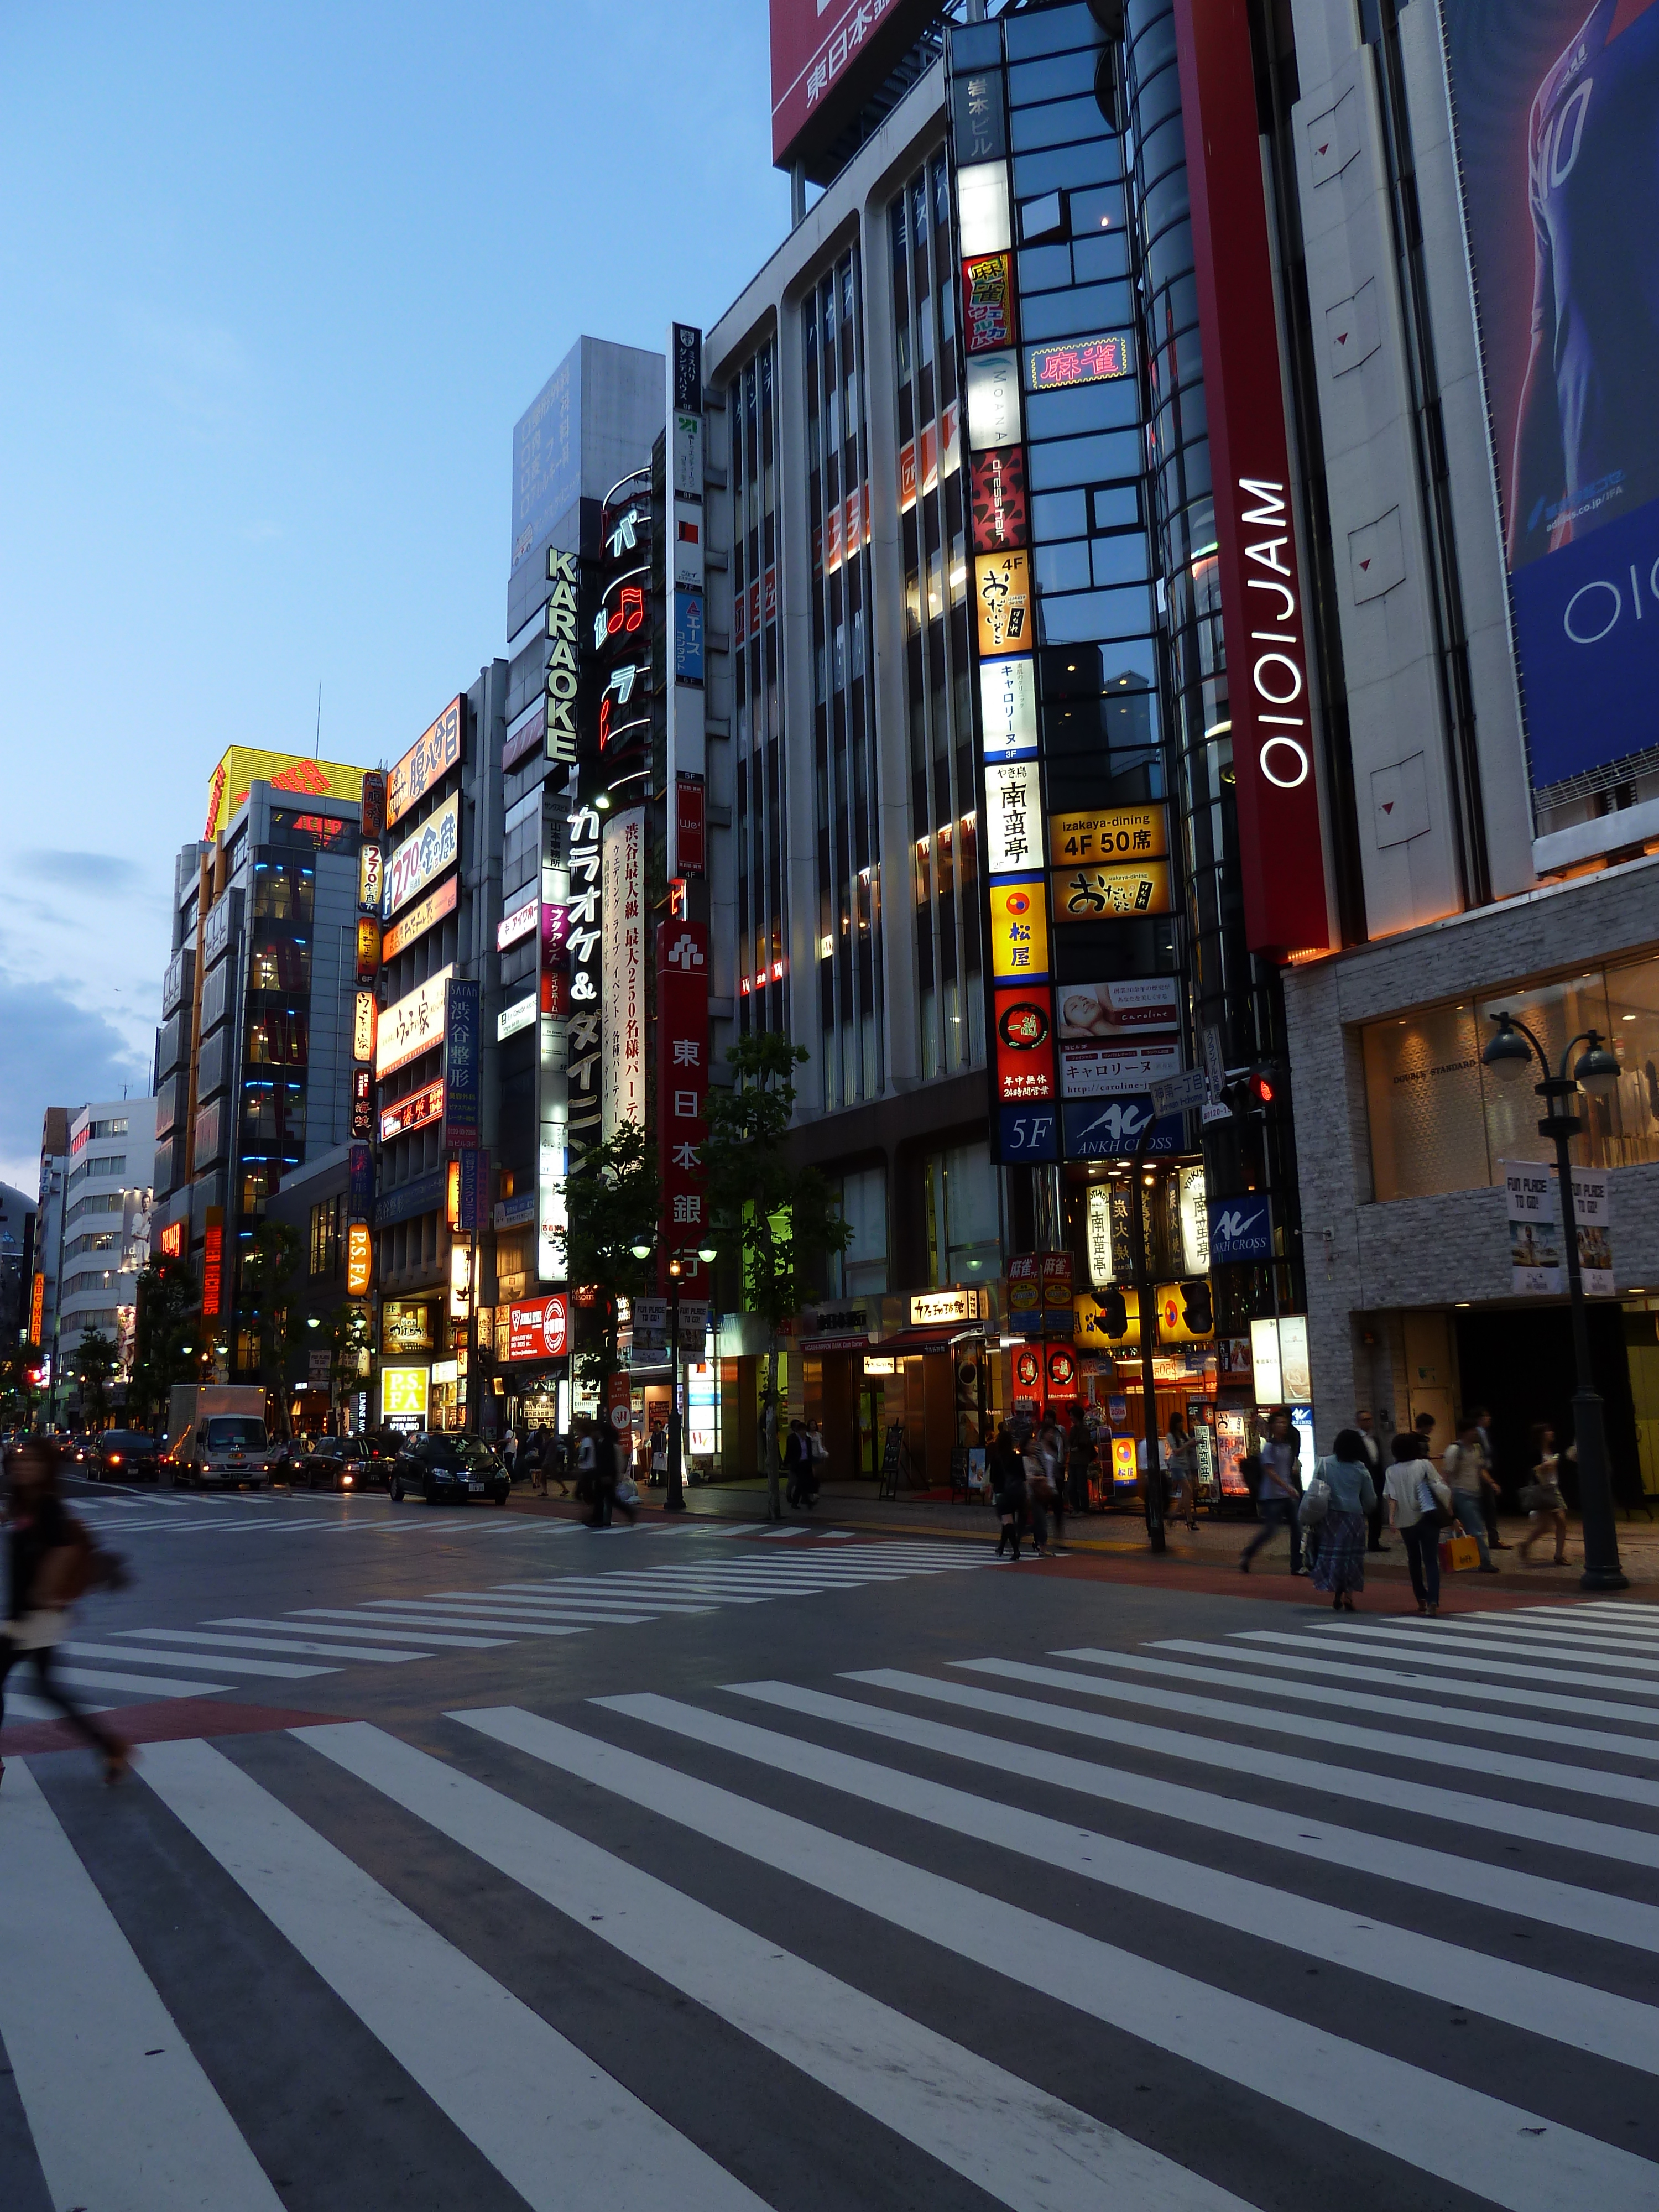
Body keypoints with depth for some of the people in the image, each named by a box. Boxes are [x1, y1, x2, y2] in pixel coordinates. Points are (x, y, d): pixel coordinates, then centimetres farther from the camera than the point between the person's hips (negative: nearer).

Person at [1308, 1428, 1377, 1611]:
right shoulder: (1361, 1469, -2)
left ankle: (1335, 1596, 6)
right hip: (1353, 1516, -1)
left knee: (1331, 1554, 8)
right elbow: (1371, 1499, 3)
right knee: (1351, 1555, 7)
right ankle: (1348, 1596, 2)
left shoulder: (1325, 1464, -2)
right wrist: (1364, 1511, 22)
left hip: (1330, 1515, 1)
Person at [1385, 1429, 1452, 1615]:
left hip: (1406, 1521, 1)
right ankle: (1433, 1600, -19)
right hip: (1428, 1518, -1)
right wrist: (1450, 1512, 2)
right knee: (1431, 1560, -3)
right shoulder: (1424, 1465, 1)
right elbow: (1440, 1489, -3)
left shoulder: (1392, 1471, 2)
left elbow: (1392, 1495, -9)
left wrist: (1392, 1516, -15)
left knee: (1414, 1560, 18)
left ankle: (1421, 1599, 20)